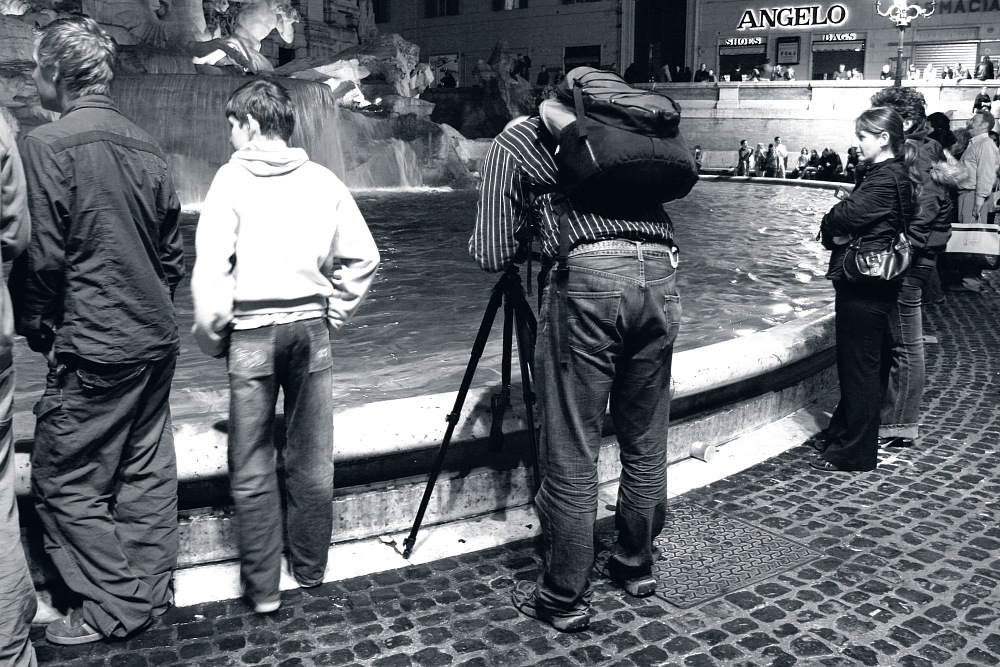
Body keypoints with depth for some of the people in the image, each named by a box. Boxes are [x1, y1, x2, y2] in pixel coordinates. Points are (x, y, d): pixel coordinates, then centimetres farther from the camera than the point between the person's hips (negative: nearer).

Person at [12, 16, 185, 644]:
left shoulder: (47, 144, -12)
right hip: (157, 338, 7)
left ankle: (113, 608, 12)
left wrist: (33, 325, 1)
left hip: (92, 346, -7)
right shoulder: (145, 144, 8)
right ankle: (151, 594, 26)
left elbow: (41, 256, -14)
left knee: (66, 480, 6)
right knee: (148, 471, 14)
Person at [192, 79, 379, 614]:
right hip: (311, 326, 3)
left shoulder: (232, 178, -4)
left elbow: (211, 265, -10)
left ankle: (262, 586, 13)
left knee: (251, 464, 7)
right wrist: (336, 313, 12)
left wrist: (210, 334, 1)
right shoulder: (322, 179, 4)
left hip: (251, 329, -3)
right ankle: (310, 567, 27)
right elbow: (363, 257, 3)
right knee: (312, 458, 13)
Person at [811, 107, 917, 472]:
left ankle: (855, 453, 6)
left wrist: (830, 230, -1)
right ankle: (840, 432, 31)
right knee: (853, 364, 18)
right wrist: (837, 235, -6)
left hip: (865, 287, -10)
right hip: (861, 282, 10)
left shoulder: (887, 178, -15)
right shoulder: (885, 174, 16)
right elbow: (843, 218, 13)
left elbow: (844, 216, -21)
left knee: (860, 367, -2)